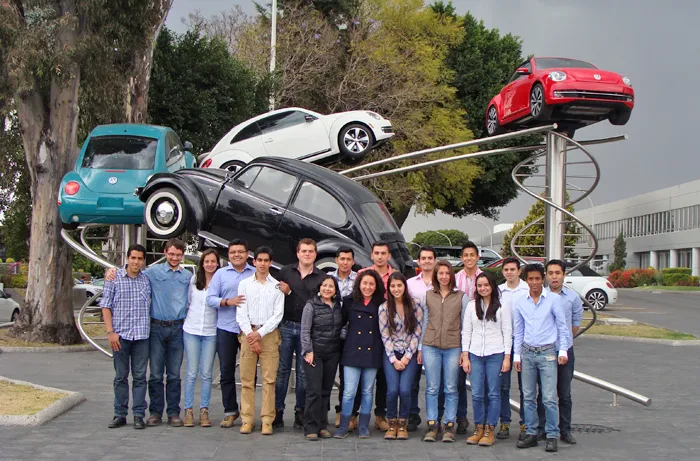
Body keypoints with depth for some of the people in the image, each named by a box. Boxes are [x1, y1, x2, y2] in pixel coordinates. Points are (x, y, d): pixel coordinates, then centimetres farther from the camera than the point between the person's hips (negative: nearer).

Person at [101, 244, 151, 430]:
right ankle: (120, 414, 13)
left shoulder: (147, 280, 7)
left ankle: (139, 415, 8)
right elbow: (106, 306, 0)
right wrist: (110, 332, -8)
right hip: (120, 335, -1)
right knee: (120, 376, 6)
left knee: (140, 376, 3)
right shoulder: (114, 278, 1)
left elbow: (151, 306, 17)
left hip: (142, 335, 2)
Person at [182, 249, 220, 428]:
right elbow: (187, 301, 14)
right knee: (192, 373, 1)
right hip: (191, 330, 1)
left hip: (211, 332, -1)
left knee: (206, 374, 2)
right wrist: (186, 318, 11)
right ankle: (188, 411, 7)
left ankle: (204, 411, 10)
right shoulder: (193, 280, 5)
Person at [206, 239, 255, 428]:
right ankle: (230, 411, 12)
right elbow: (210, 299, 5)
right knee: (227, 371, 3)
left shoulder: (256, 274, 8)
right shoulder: (221, 274, 10)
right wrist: (228, 302, -13)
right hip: (226, 329, 1)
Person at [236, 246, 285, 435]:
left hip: (269, 333, 0)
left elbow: (277, 315, 1)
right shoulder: (245, 284, 8)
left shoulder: (277, 286, 7)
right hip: (248, 333, 1)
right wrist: (251, 336, -7)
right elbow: (241, 314, 3)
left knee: (269, 379, -3)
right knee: (247, 379, -1)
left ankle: (267, 421, 0)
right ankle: (247, 420, 5)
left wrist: (260, 334, -9)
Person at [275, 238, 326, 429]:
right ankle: (277, 411, 6)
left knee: (304, 372, 4)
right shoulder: (285, 272, 8)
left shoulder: (321, 277, 4)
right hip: (286, 326, 0)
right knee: (282, 369, 1)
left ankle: (300, 412, 12)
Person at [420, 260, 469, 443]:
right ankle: (432, 425, 9)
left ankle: (449, 425, 11)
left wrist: (464, 350, 0)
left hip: (453, 347, -1)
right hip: (430, 346, 1)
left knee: (451, 388, 4)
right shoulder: (428, 296, 8)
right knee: (432, 388, 3)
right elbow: (424, 322, 12)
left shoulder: (461, 297, 4)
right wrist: (420, 348, 9)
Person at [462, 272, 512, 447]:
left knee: (493, 393, 1)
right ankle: (478, 428, 13)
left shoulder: (502, 305, 1)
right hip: (475, 355, 3)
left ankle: (490, 430, 9)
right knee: (476, 394, 1)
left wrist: (507, 357, -4)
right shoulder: (471, 306, 9)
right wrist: (465, 357, 4)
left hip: (496, 354, -3)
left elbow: (507, 332, 1)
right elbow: (466, 332, 10)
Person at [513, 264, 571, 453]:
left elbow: (562, 326, 1)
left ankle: (552, 436, 2)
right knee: (528, 397, 7)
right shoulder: (520, 303, 7)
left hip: (547, 352, -3)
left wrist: (563, 351, -5)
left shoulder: (554, 299, -2)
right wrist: (516, 355, 10)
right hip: (527, 352, 3)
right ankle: (531, 433, 15)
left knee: (549, 398, -6)